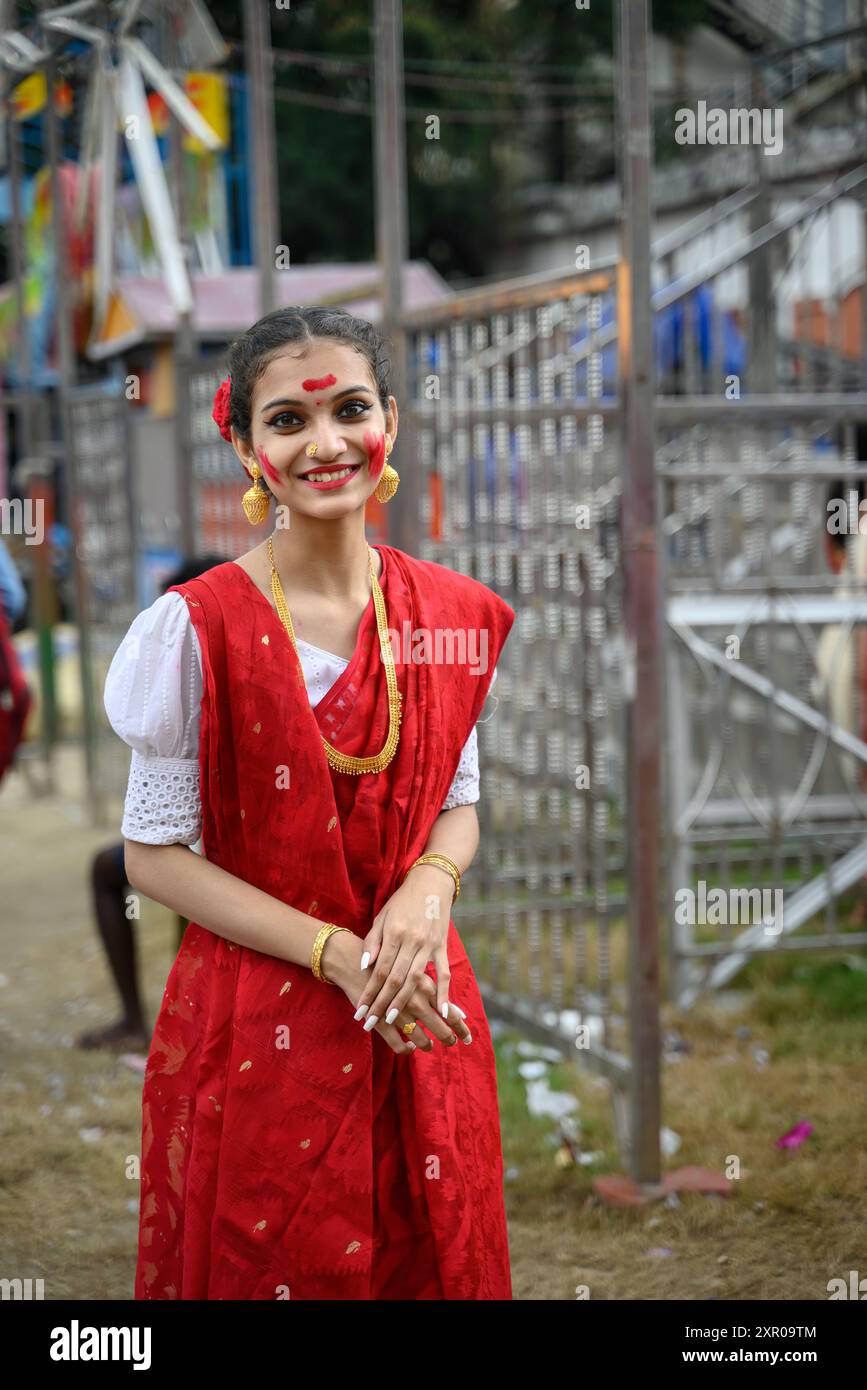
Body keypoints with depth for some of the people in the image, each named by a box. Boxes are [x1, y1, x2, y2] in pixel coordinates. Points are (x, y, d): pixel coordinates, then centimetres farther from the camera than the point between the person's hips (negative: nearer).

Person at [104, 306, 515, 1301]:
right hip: (258, 1038, -4)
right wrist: (336, 954, -18)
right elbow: (155, 854, -10)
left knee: (434, 1264, 15)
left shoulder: (447, 616, 1)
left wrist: (429, 887, -13)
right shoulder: (199, 629, -12)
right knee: (271, 1267, 8)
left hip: (421, 1021, 4)